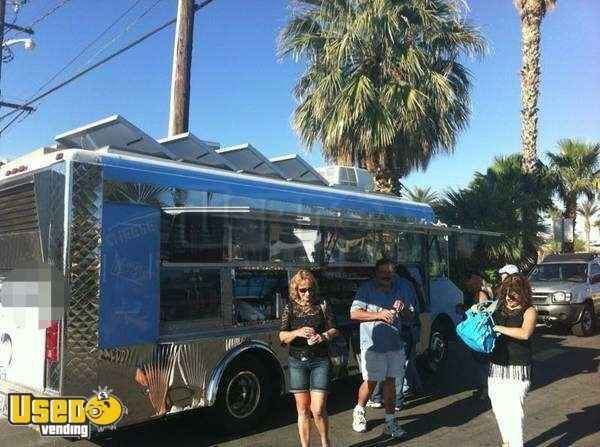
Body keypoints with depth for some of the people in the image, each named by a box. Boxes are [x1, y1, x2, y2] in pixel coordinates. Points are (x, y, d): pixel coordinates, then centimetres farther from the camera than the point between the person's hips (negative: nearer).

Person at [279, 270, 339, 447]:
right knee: (303, 410, 7)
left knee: (318, 410, -4)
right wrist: (297, 332, -22)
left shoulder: (322, 305, -1)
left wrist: (323, 336, -21)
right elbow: (282, 336, -2)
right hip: (297, 362, 1)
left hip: (320, 361, -1)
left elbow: (334, 330, 1)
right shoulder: (289, 307, 1)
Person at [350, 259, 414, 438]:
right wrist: (379, 314, -25)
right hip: (373, 344, -4)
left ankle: (390, 421, 18)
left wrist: (403, 308, -12)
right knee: (371, 382, 3)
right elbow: (354, 314, -16)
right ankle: (359, 411, 29)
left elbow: (409, 316, 11)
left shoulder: (399, 288, 5)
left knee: (390, 381, 9)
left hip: (394, 344, 4)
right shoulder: (367, 288, -9)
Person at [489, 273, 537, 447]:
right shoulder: (499, 306, 5)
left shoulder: (529, 311, -8)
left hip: (517, 369, -5)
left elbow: (525, 333, -25)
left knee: (514, 411, -10)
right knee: (498, 409, 15)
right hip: (496, 366, 6)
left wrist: (499, 328, -24)